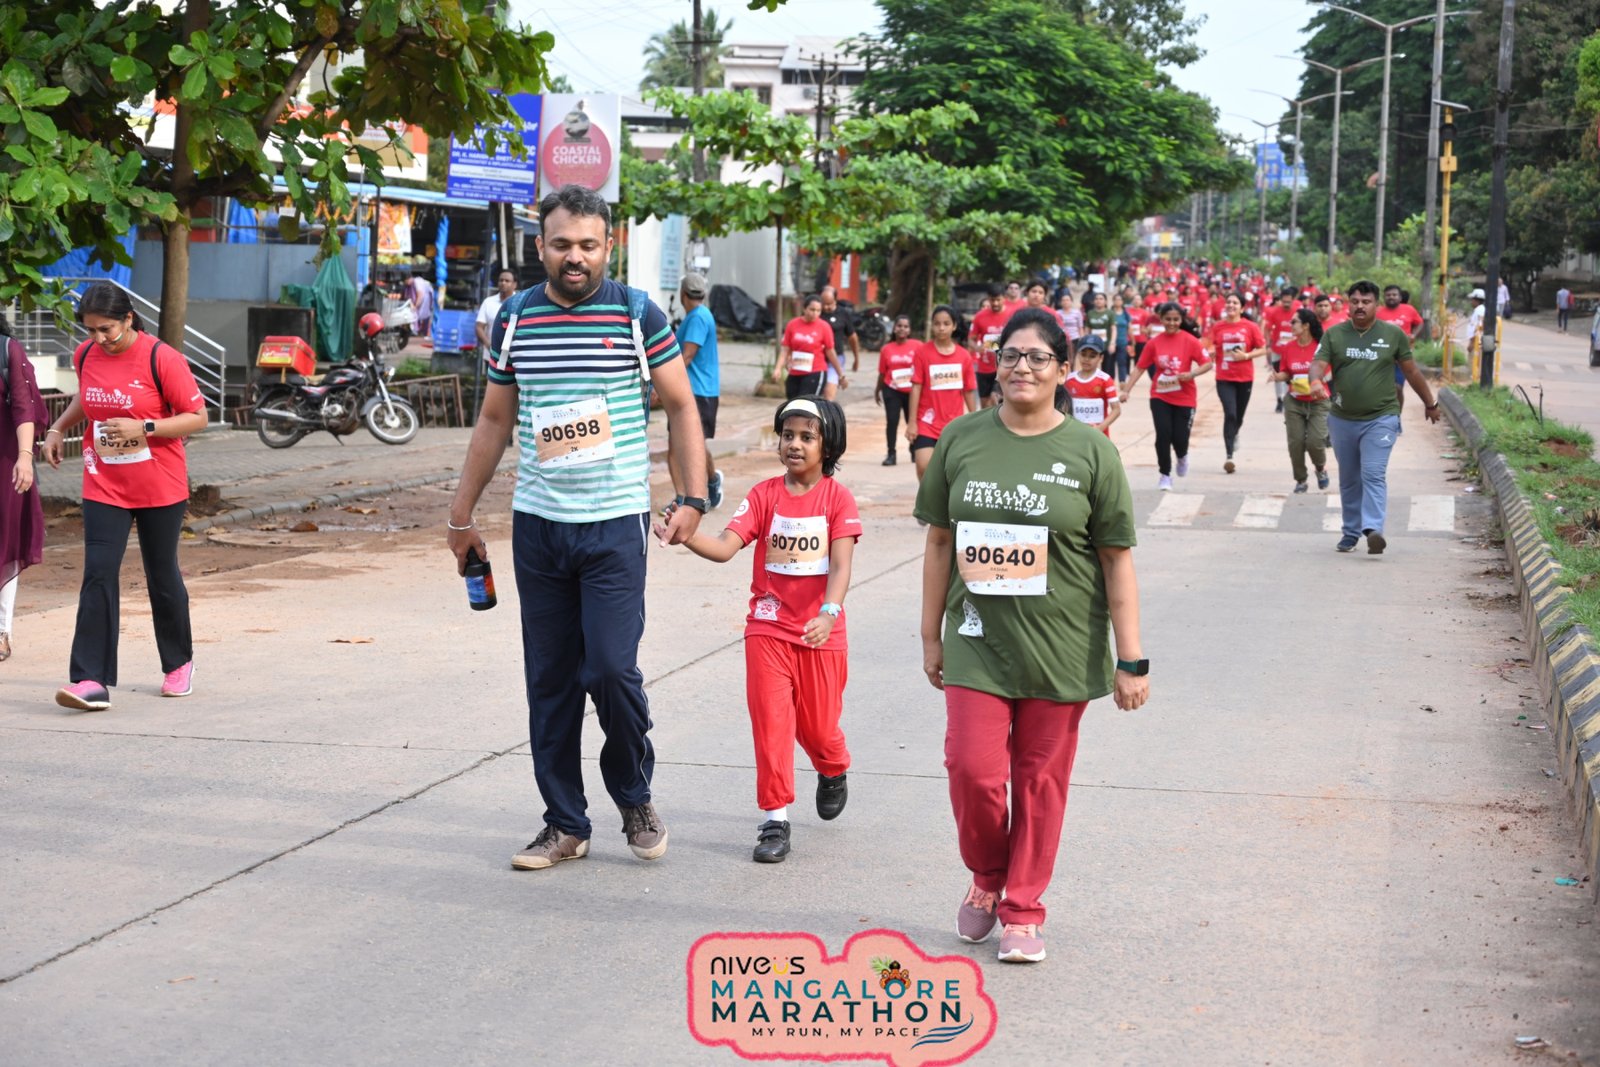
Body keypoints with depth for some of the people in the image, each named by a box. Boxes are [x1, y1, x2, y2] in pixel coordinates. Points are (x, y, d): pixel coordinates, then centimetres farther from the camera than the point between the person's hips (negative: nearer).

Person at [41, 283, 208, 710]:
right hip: (104, 487, 3)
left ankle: (179, 663, 32)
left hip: (160, 489, -3)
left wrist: (143, 427, -23)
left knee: (162, 577, 10)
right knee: (98, 575, -10)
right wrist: (59, 427, 8)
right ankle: (92, 680, -14)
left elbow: (197, 417, -12)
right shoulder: (85, 356, 2)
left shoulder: (161, 358, -14)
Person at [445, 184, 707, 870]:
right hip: (537, 524, 3)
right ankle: (565, 825, 16)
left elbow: (681, 407, 4)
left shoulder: (637, 315, -2)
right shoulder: (514, 318, 7)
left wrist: (693, 499, -6)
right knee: (549, 681, 6)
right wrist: (462, 513, 16)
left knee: (612, 669, -11)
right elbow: (494, 421, 15)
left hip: (616, 523, -3)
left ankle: (635, 799, 15)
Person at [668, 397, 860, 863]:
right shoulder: (765, 495, 0)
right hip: (768, 627, 1)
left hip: (820, 631, -1)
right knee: (770, 720, -6)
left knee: (818, 724, 10)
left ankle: (833, 772, 44)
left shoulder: (838, 498, -5)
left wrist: (829, 613, -31)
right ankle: (775, 819, 0)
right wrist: (686, 536, -31)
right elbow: (726, 546, -11)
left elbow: (841, 565, -14)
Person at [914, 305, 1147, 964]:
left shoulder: (1090, 451, -2)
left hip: (1060, 652, -1)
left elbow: (1117, 560, -1)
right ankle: (986, 878, 23)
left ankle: (1022, 911, 21)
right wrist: (932, 636, 11)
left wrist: (1131, 660, -3)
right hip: (978, 644, 1)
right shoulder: (962, 441, 4)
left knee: (1040, 781, 5)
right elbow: (940, 542, 10)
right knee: (972, 770, -6)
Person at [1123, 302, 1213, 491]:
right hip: (1160, 397, 1)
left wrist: (1191, 374, -24)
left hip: (1184, 398, -1)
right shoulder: (1154, 343, -2)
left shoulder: (1190, 341, -8)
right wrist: (1127, 390, -4)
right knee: (1163, 435, -9)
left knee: (1179, 438, -1)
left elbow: (1207, 364, -7)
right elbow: (1140, 368, 2)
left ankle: (1182, 457, 36)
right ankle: (1165, 475, 7)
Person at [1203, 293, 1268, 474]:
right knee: (1230, 414, -15)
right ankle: (1229, 456, -14)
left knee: (1239, 416, 13)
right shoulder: (1217, 326, 0)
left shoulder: (1250, 327, -3)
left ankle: (1234, 434, 49)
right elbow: (1210, 347, 9)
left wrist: (1246, 355, -15)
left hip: (1245, 378, 1)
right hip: (1224, 378, -1)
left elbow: (1262, 349, 1)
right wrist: (1211, 352, -13)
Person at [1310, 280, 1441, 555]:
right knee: (1348, 479, 12)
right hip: (1342, 419, 3)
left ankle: (1373, 529, -25)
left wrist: (1430, 403, 18)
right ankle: (1350, 532, 23)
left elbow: (1411, 371, 11)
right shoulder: (1334, 335, 4)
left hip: (1381, 418, -3)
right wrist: (1316, 381, -31)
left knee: (1373, 474, -16)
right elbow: (1319, 363, -7)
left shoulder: (1393, 334, 2)